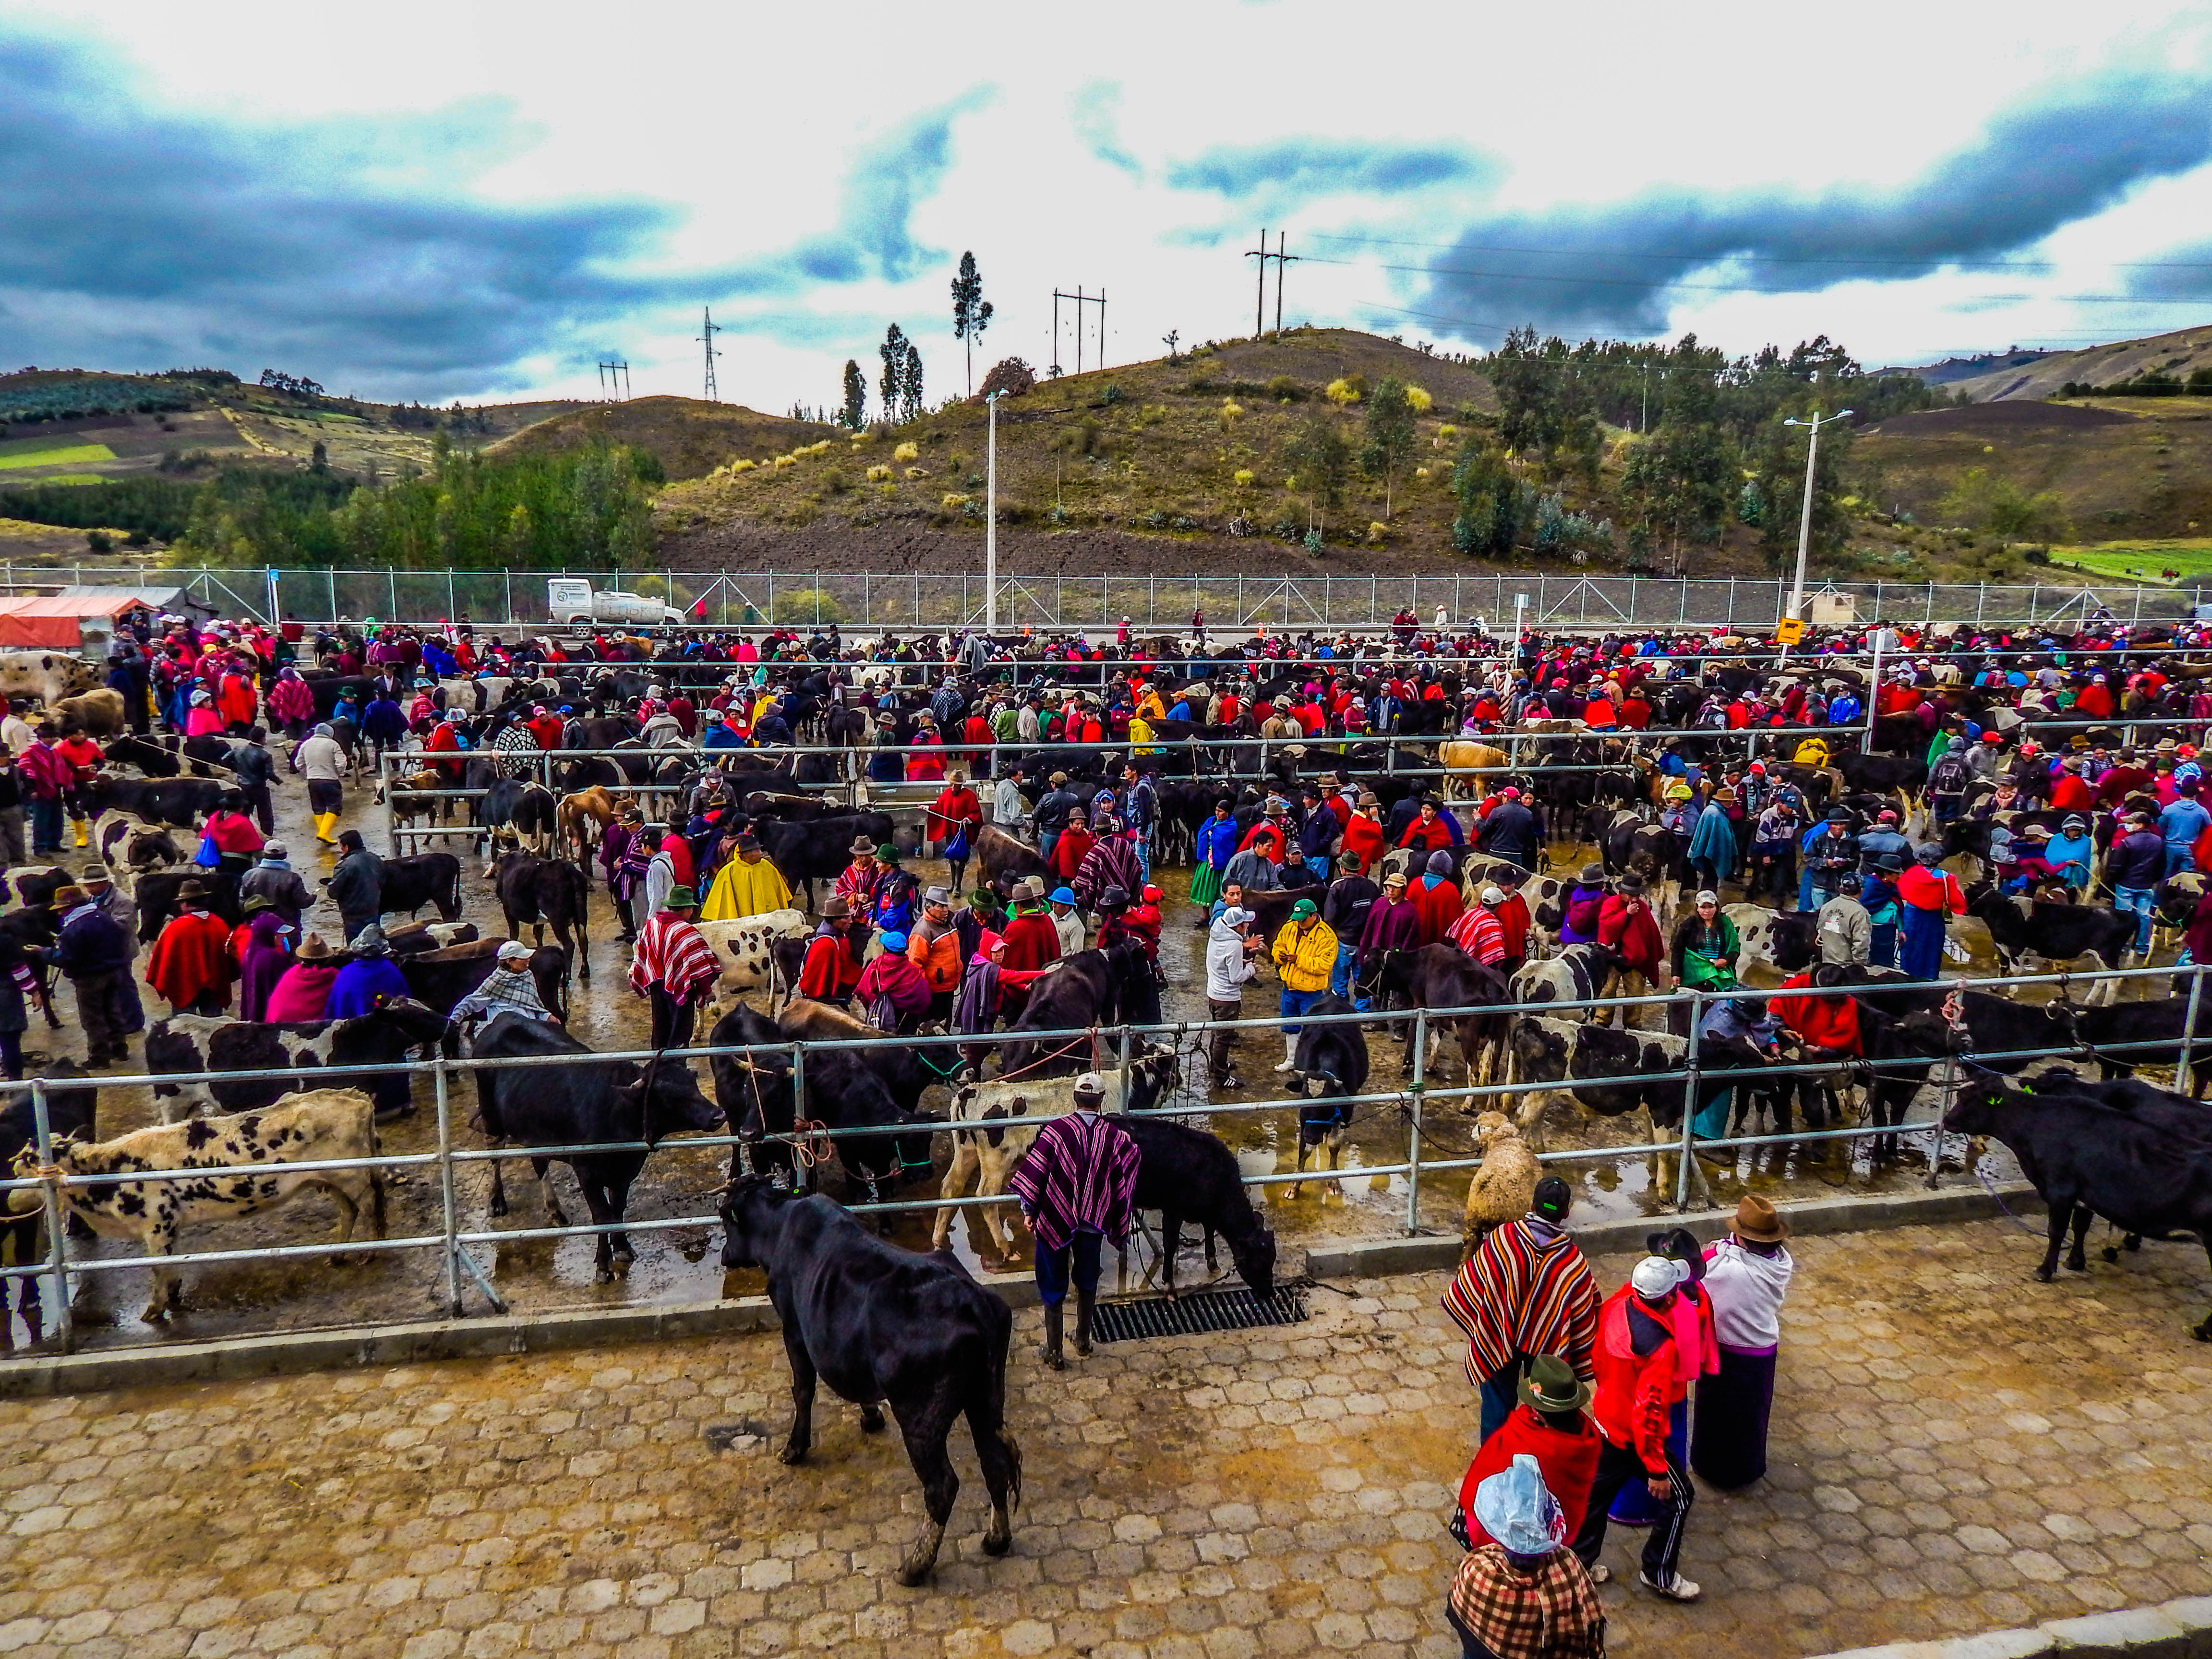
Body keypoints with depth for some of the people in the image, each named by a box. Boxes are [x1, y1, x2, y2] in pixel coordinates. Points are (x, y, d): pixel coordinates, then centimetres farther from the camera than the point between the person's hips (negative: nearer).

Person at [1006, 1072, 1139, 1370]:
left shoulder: (1055, 1131, -17)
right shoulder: (1116, 1136, -10)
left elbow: (1034, 1174, -12)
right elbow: (1126, 1181, -4)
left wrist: (1029, 1211, -1)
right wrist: (1120, 1222, 10)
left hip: (1055, 1220, -2)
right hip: (1094, 1221, 2)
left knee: (1054, 1285, 11)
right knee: (1087, 1280, 22)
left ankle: (1054, 1351, 18)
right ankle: (1083, 1340, 35)